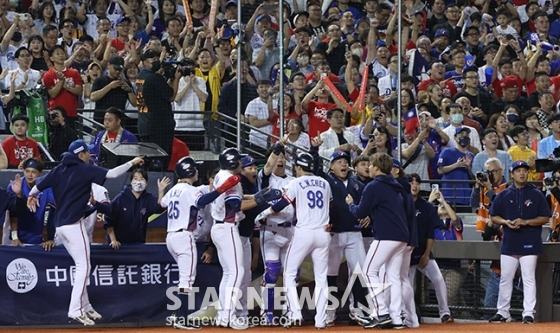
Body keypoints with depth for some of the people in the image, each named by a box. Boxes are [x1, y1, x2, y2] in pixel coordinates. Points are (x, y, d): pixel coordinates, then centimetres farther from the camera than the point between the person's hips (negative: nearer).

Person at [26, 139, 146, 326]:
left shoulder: (59, 170, 11)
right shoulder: (85, 169, -6)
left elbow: (38, 186, 10)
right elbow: (112, 174, -13)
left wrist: (32, 196, 32)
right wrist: (132, 163, -1)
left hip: (60, 226, 8)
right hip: (74, 224, -8)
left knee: (81, 266, 16)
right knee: (84, 267, -8)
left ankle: (85, 307, 17)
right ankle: (76, 310, -17)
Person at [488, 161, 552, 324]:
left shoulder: (536, 194, 1)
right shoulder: (503, 195, 8)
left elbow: (545, 218, -1)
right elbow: (494, 216, 11)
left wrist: (525, 222, -15)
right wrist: (505, 222, -10)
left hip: (530, 244, -3)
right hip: (509, 243, 3)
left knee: (529, 279, -4)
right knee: (505, 279, 7)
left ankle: (529, 313, -3)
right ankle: (502, 313, 15)